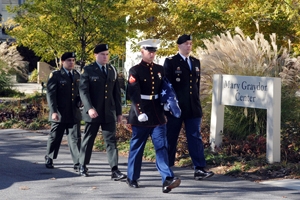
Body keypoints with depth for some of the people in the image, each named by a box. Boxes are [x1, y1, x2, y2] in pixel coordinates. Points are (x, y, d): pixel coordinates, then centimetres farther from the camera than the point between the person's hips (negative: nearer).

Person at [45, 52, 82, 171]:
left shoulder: (77, 75, 11)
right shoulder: (55, 76, -4)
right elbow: (50, 94, -9)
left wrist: (79, 101, 1)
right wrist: (53, 111, -18)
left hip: (74, 113, 3)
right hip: (59, 114, -3)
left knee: (75, 138, -3)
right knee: (55, 138, 10)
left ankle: (77, 163, -3)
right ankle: (49, 159, 29)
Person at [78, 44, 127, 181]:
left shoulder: (112, 71, 12)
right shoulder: (88, 70, -2)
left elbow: (116, 92, 14)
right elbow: (83, 91, -10)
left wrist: (119, 112, 10)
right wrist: (89, 108, -22)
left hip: (109, 113, 3)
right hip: (93, 113, -3)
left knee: (111, 140, -5)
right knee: (88, 139, 9)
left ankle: (115, 170, -10)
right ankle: (83, 166, 25)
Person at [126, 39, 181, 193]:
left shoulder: (160, 69, 10)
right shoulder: (135, 71, -6)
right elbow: (133, 94, -15)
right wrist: (139, 112, -25)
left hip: (157, 115, 4)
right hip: (141, 115, -4)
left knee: (162, 147, -5)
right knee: (136, 147, 7)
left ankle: (167, 180, -12)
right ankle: (132, 178, 21)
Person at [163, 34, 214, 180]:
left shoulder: (196, 62, 14)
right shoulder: (170, 62, -2)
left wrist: (197, 101, 14)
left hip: (193, 108, 4)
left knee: (195, 138, -1)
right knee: (171, 138, 6)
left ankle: (199, 169, -4)